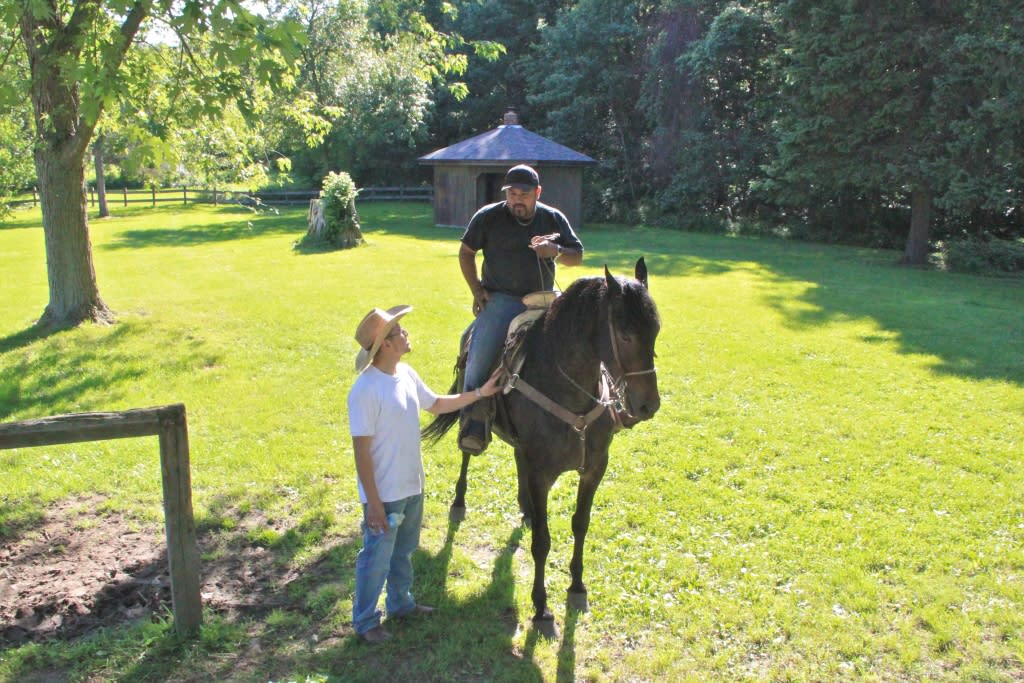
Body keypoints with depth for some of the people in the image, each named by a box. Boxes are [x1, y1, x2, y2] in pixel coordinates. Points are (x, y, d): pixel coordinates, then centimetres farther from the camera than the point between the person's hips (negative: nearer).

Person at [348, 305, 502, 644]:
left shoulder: (406, 374, 0)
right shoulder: (365, 390, -25)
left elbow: (436, 404, 18)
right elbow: (362, 451, -23)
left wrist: (480, 393, 14)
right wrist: (373, 502, -20)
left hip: (413, 488, 8)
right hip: (385, 495, -8)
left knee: (403, 551, 25)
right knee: (376, 559, 9)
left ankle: (400, 602, 46)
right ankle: (364, 621, 29)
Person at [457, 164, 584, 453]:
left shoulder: (554, 218, 4)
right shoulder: (488, 217, -1)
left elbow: (577, 256, 8)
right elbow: (466, 252, 10)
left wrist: (557, 251, -15)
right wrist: (477, 291, 1)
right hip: (500, 301, -2)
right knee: (479, 356, -21)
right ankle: (473, 423, -7)